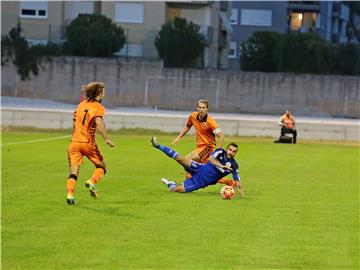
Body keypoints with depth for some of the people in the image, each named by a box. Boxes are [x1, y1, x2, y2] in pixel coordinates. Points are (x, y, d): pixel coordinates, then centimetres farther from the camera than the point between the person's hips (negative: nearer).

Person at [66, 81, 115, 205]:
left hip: (74, 142, 5)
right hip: (88, 143, -4)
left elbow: (75, 122, 17)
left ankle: (70, 194, -17)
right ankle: (92, 182, -14)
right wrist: (107, 139, -22)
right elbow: (98, 122, -19)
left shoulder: (81, 105, 15)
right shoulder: (98, 107, -2)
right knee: (101, 167, 12)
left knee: (74, 172, 2)